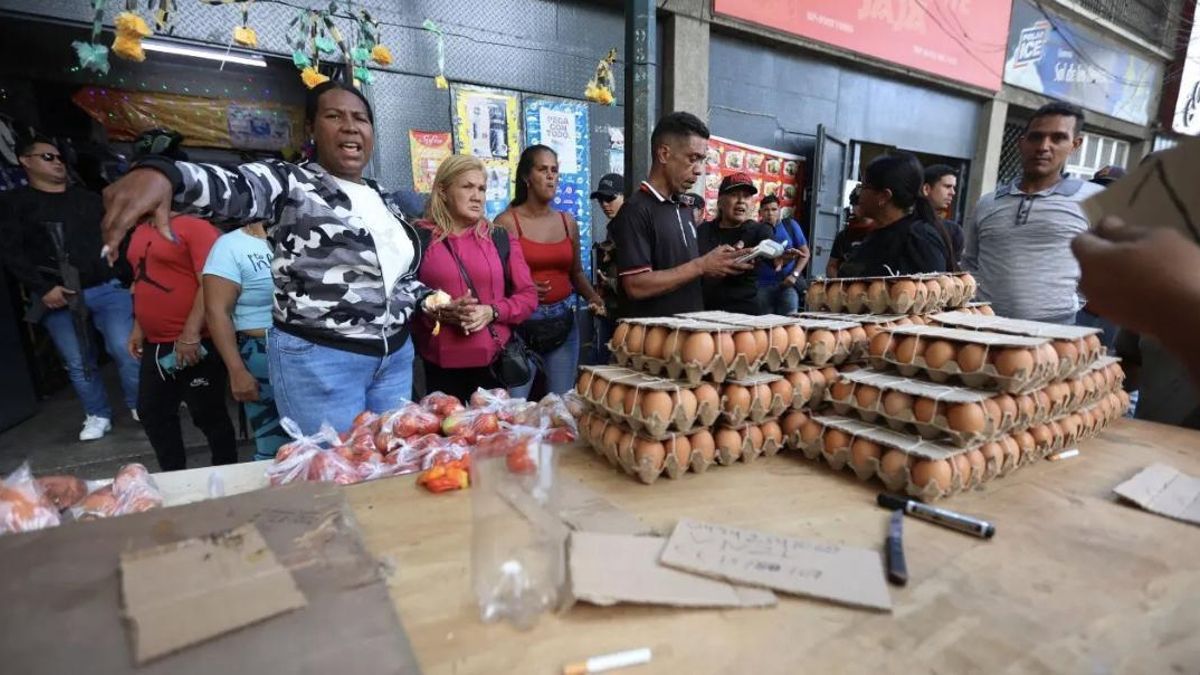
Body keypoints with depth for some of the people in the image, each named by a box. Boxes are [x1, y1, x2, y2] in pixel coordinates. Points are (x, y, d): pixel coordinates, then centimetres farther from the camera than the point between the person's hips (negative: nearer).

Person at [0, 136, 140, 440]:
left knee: (126, 350, -9)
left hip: (106, 288, 1)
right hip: (57, 296, -1)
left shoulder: (89, 198, 17)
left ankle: (141, 407, 6)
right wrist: (43, 288, -13)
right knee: (77, 363, 5)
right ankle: (97, 416, 18)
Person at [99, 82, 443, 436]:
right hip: (318, 359, -5)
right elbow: (233, 188, -27)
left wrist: (434, 301, 2)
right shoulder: (290, 183, -5)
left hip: (396, 357, 6)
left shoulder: (383, 199, 12)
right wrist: (164, 174, -47)